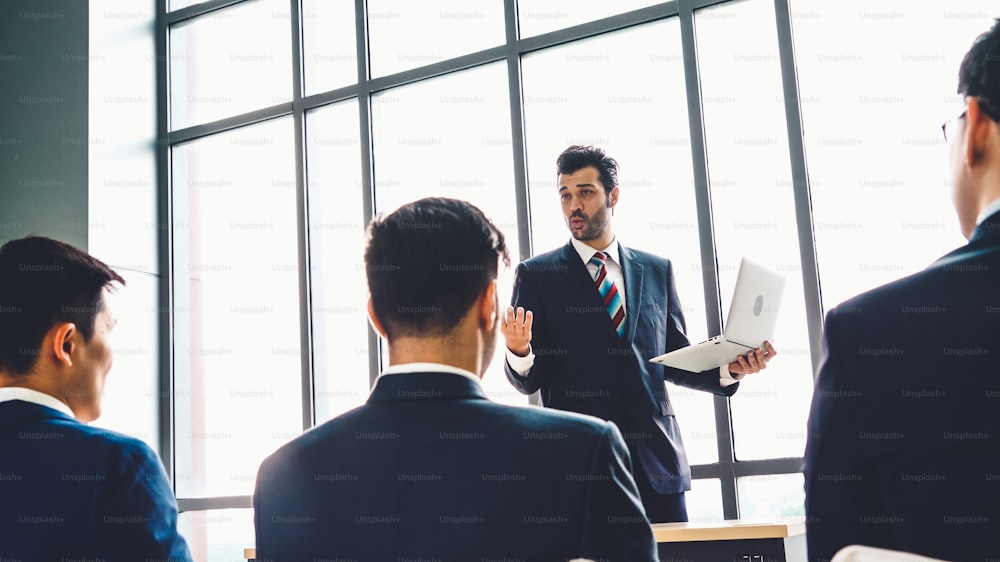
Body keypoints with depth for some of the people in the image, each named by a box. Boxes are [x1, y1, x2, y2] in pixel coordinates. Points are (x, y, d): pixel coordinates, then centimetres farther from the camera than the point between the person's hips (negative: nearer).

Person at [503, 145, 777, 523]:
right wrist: (519, 352, -21)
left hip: (657, 461, 3)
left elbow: (675, 361, 16)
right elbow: (527, 381, 0)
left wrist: (727, 369, -1)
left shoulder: (656, 270, 13)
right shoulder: (536, 275, 4)